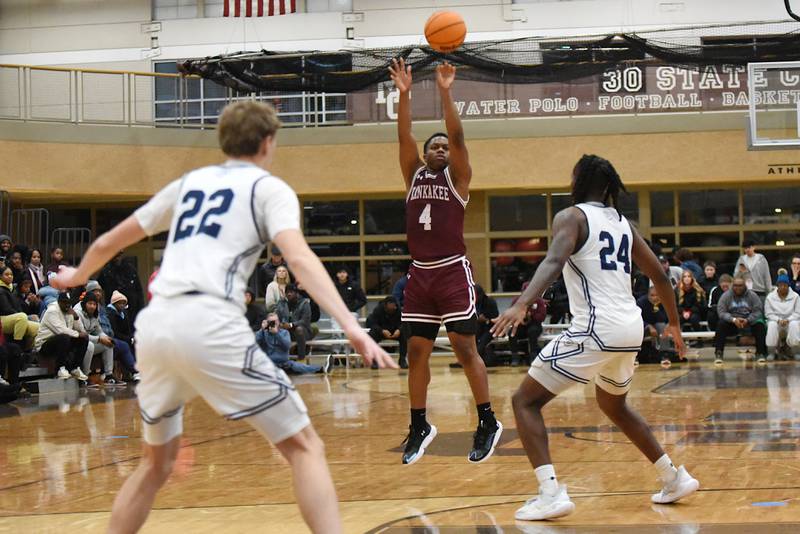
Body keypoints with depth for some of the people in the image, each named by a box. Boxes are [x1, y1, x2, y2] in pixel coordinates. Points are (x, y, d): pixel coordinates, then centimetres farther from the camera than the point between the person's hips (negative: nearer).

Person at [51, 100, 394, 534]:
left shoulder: (188, 183, 26)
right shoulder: (269, 187, 10)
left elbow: (109, 242, 35)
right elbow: (299, 259, -9)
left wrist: (77, 276, 56)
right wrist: (351, 327, -18)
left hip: (154, 327, 6)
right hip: (209, 327, -6)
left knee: (157, 460, 25)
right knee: (304, 447, 2)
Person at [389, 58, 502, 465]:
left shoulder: (457, 177, 3)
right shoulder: (414, 175, 13)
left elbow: (457, 137, -11)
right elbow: (404, 137, 2)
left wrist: (445, 92, -18)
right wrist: (404, 94, -8)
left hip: (453, 271, -4)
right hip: (420, 273, 5)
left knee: (465, 348, -6)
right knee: (417, 351, 6)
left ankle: (488, 423, 3)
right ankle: (419, 427, 16)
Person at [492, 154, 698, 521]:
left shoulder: (572, 216, -2)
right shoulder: (623, 223, 18)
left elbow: (554, 261, -22)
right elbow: (660, 276, 23)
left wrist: (521, 305, -35)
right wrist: (674, 325, 36)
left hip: (595, 329, -7)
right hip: (631, 328, 7)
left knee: (525, 401, 1)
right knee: (613, 405, 32)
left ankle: (551, 494, -15)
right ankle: (675, 479, 32)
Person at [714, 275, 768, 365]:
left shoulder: (752, 295, 1)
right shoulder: (726, 296, 1)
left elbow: (758, 311, -6)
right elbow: (721, 311, -9)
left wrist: (747, 320, -24)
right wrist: (734, 319, -26)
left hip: (749, 321, 0)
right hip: (732, 323, 0)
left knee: (760, 325, -29)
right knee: (721, 324, -29)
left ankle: (760, 353, -21)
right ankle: (718, 353, -27)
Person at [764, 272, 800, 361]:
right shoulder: (770, 297, 0)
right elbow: (768, 313, -2)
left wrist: (788, 320, -20)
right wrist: (778, 320, -19)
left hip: (791, 321, 0)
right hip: (776, 321, 0)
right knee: (772, 325, -34)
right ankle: (771, 352, -26)